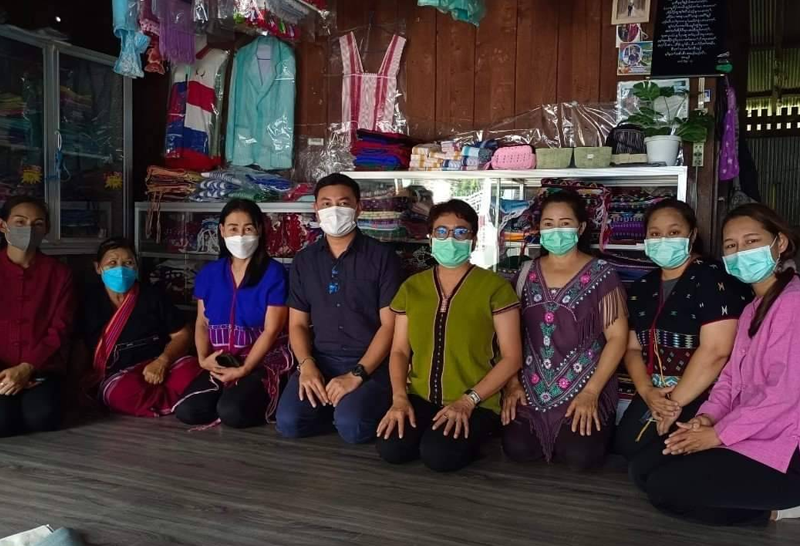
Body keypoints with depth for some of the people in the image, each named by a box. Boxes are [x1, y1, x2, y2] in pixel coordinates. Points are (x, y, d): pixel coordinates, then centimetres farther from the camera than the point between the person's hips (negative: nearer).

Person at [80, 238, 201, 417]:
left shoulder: (152, 294, 6)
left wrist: (162, 361, -14)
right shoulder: (90, 300, 6)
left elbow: (183, 334, 4)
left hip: (160, 365, 0)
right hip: (119, 375, 0)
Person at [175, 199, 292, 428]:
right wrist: (203, 357, -7)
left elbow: (271, 330, -11)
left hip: (263, 361, -4)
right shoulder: (208, 274, 8)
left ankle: (266, 401, 4)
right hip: (220, 362, 5)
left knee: (232, 412, -29)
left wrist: (243, 370, -17)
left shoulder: (274, 273, -8)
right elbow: (202, 323, 12)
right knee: (186, 411, -19)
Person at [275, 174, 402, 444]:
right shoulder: (304, 260, 10)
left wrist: (357, 374, -17)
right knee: (289, 422, -19)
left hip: (371, 363, -3)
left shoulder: (382, 256, -3)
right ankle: (334, 407, 8)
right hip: (321, 360, 4)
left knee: (351, 426, -28)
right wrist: (306, 365, -9)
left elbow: (389, 324, -7)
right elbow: (298, 323, 10)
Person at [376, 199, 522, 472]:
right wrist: (399, 397, -9)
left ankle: (472, 435, 5)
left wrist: (467, 400, -15)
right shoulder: (412, 287, 9)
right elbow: (400, 350, 9)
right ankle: (426, 430, 8)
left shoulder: (495, 287, -5)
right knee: (390, 448, -24)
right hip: (420, 398, 3)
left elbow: (511, 358, -6)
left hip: (476, 404, -3)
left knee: (439, 455, -29)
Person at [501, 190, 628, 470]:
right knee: (517, 449, -17)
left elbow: (617, 337, -7)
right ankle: (547, 435, 17)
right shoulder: (527, 273, 8)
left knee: (579, 455, -22)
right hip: (532, 389, 3)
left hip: (585, 388, -2)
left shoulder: (601, 274, -3)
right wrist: (513, 383, -2)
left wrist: (591, 392, -14)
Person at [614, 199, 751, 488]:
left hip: (703, 399, -7)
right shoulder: (642, 288, 11)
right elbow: (633, 347, 11)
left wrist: (675, 402, -15)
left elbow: (715, 351, -21)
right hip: (656, 395, 7)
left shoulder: (712, 278, -12)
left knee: (646, 470, -14)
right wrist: (647, 392, -8)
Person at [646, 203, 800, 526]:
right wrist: (708, 416, -7)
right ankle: (769, 502, 5)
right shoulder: (753, 309, 17)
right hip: (755, 437, 10)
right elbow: (732, 375, 12)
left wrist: (718, 433, -15)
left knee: (664, 487, -14)